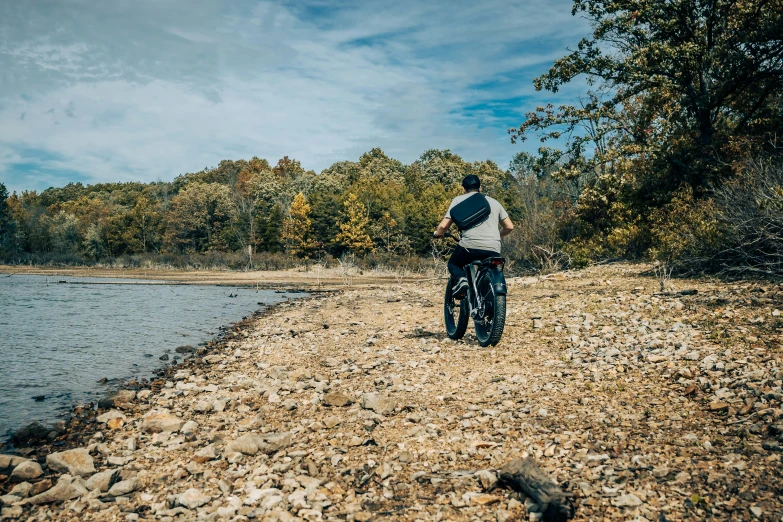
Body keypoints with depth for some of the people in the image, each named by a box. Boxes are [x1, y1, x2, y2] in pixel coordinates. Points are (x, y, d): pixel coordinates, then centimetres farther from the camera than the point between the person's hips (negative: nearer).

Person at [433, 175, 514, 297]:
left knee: (453, 264, 25)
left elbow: (444, 226, 4)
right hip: (493, 250, 3)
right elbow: (509, 227, 22)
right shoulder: (494, 202, 22)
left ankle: (460, 279, -5)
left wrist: (437, 233, 26)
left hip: (470, 245, -3)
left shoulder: (458, 200, 11)